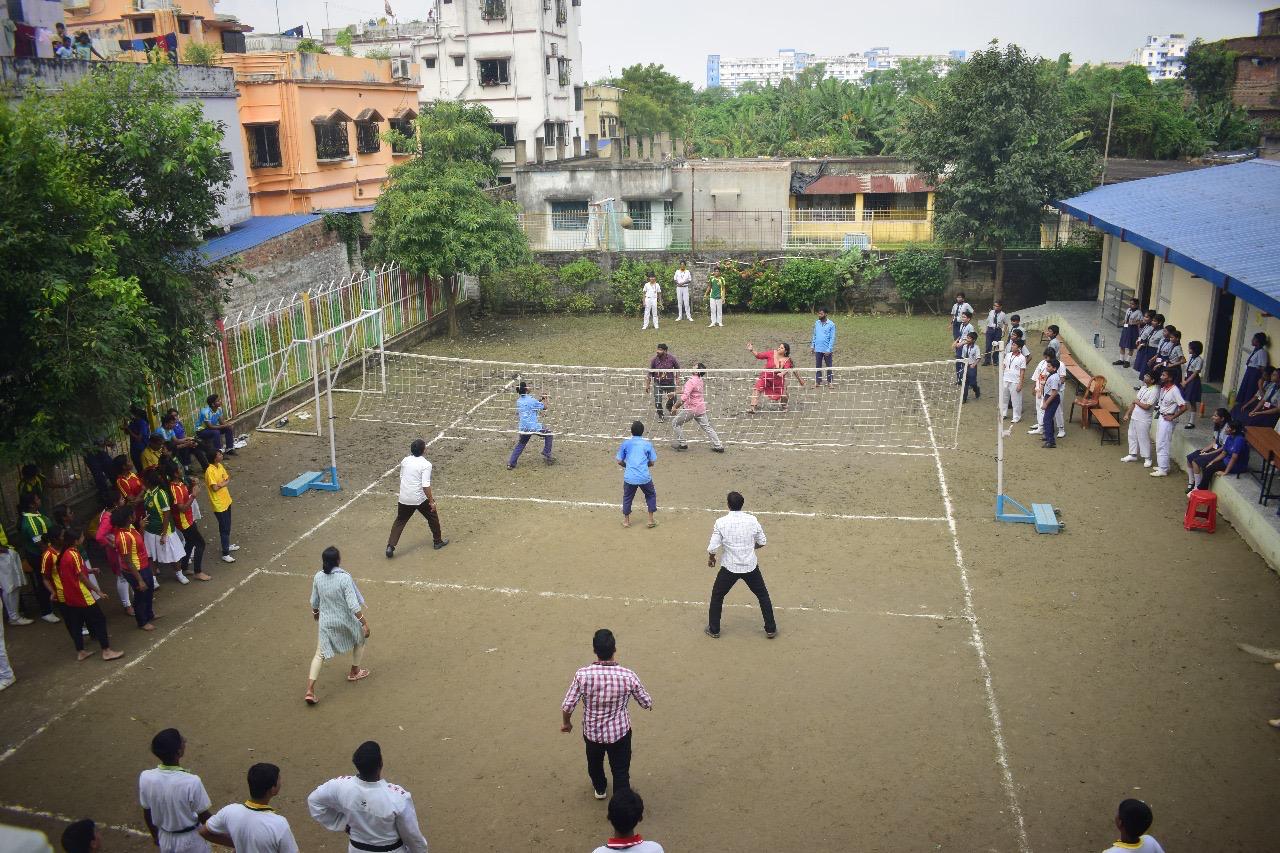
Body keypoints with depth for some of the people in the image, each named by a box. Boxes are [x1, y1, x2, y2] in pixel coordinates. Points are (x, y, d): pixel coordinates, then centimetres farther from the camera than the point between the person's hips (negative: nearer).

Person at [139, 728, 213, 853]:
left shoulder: (145, 778, -20)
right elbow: (204, 817, -18)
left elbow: (147, 814, -3)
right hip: (191, 840, -4)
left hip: (165, 839, 4)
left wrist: (155, 835, 15)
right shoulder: (191, 782, -32)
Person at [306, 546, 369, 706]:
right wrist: (365, 623, -18)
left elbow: (314, 601, 6)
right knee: (360, 639, 27)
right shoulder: (344, 578, -25)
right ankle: (354, 672, 40)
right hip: (346, 621, -3)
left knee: (320, 654, 10)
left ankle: (310, 690, 0)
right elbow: (353, 605, -25)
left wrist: (315, 612, 27)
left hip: (326, 622, 4)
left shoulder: (318, 577, -9)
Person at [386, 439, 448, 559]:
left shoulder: (405, 461, 2)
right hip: (420, 499, -4)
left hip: (404, 498, 4)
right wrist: (431, 501, -13)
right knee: (432, 518, 19)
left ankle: (390, 547, 5)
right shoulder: (426, 464, -16)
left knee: (399, 522, 15)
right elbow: (426, 485, -21)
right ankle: (438, 541, 31)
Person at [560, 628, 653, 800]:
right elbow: (646, 703, -8)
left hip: (592, 731, 2)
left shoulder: (582, 675, -25)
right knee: (621, 771, 16)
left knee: (595, 762, 31)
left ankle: (599, 789, 57)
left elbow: (567, 706, -18)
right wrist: (649, 704, 16)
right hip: (619, 732, -2)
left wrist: (566, 722, 4)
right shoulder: (628, 676, -23)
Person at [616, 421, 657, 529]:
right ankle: (651, 519, 21)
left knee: (627, 497, 21)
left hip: (629, 477, 0)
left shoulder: (625, 443, 4)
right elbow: (652, 463, 6)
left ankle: (626, 520, 28)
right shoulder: (648, 444, 4)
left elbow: (619, 461, 7)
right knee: (651, 495, 22)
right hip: (644, 477, 0)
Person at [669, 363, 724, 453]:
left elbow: (684, 397, -30)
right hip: (701, 408, 8)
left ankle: (682, 444, 11)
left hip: (691, 409, -8)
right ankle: (718, 446, 13)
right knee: (707, 427, 13)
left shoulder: (691, 381, -20)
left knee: (675, 424, 7)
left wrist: (675, 406, -21)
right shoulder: (700, 381, 9)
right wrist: (675, 393, 27)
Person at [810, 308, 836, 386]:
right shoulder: (816, 323, 7)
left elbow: (832, 338, -8)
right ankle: (818, 382, 11)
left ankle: (829, 381, 16)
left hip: (827, 350, -4)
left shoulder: (831, 324, -7)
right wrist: (812, 346, 9)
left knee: (829, 366, 7)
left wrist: (829, 349, -14)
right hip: (818, 349, 4)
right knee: (818, 366, 5)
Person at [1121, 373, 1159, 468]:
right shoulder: (1144, 387, 7)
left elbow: (1147, 406, -24)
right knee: (1132, 436, 16)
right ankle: (1133, 455, 30)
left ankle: (1147, 459, 13)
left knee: (1144, 439, 0)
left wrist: (1137, 402, -8)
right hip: (1134, 416, 8)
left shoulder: (1154, 391, -20)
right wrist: (1128, 413, 12)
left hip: (1143, 420, -8)